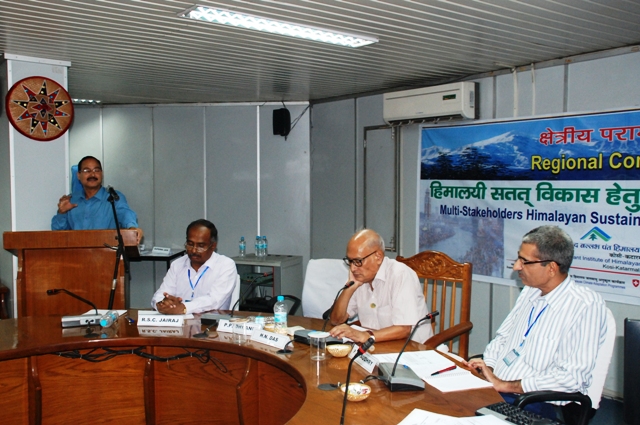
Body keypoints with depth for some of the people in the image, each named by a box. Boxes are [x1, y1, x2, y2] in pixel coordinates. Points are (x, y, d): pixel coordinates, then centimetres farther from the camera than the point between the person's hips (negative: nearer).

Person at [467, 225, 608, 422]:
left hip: (538, 403, -7)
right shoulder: (530, 292, 10)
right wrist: (486, 365, -2)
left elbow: (572, 377, -19)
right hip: (493, 387, 7)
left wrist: (505, 385, -17)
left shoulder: (586, 306, -13)